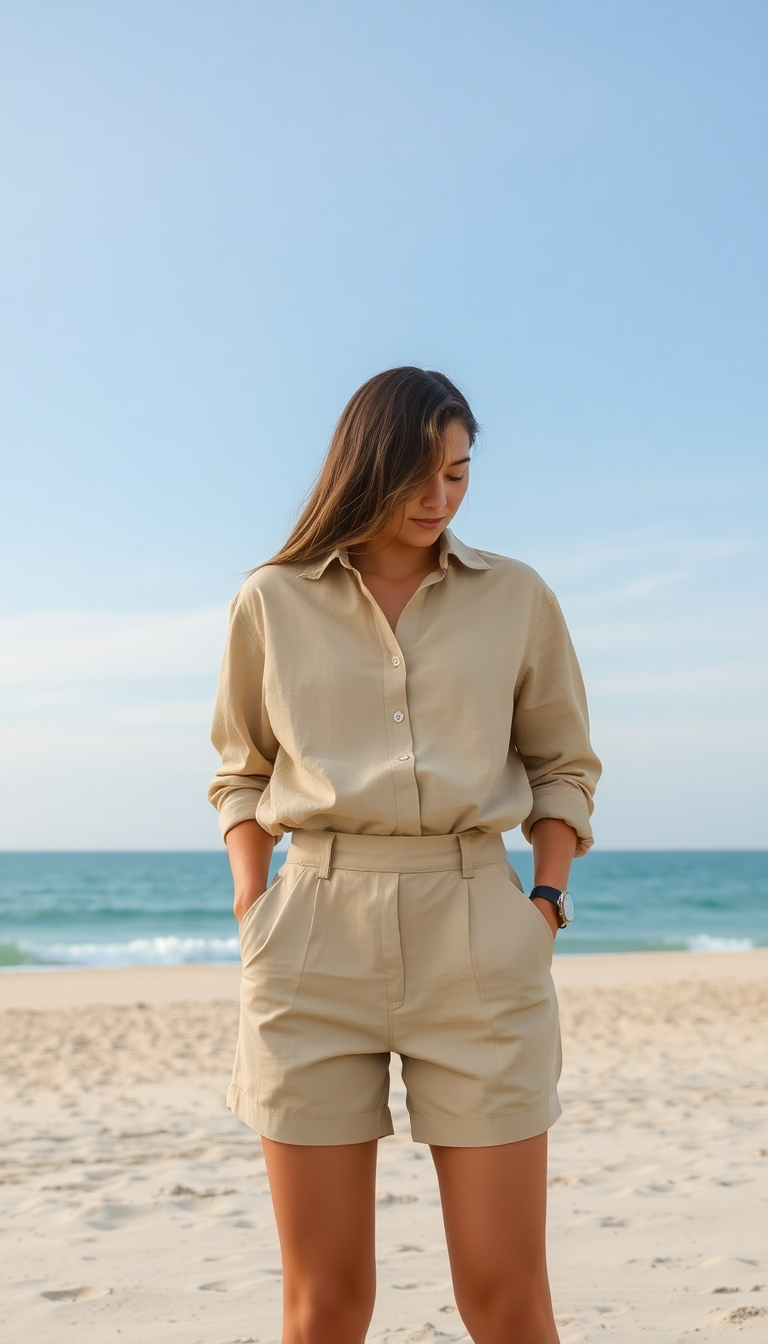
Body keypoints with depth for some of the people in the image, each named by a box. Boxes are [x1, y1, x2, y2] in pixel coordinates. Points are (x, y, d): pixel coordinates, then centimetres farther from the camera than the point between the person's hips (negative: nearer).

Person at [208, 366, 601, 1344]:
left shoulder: (516, 598, 7)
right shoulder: (272, 603, 7)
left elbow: (563, 765, 15)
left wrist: (546, 903, 2)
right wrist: (252, 915, 3)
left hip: (476, 938, 0)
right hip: (317, 937, 0)